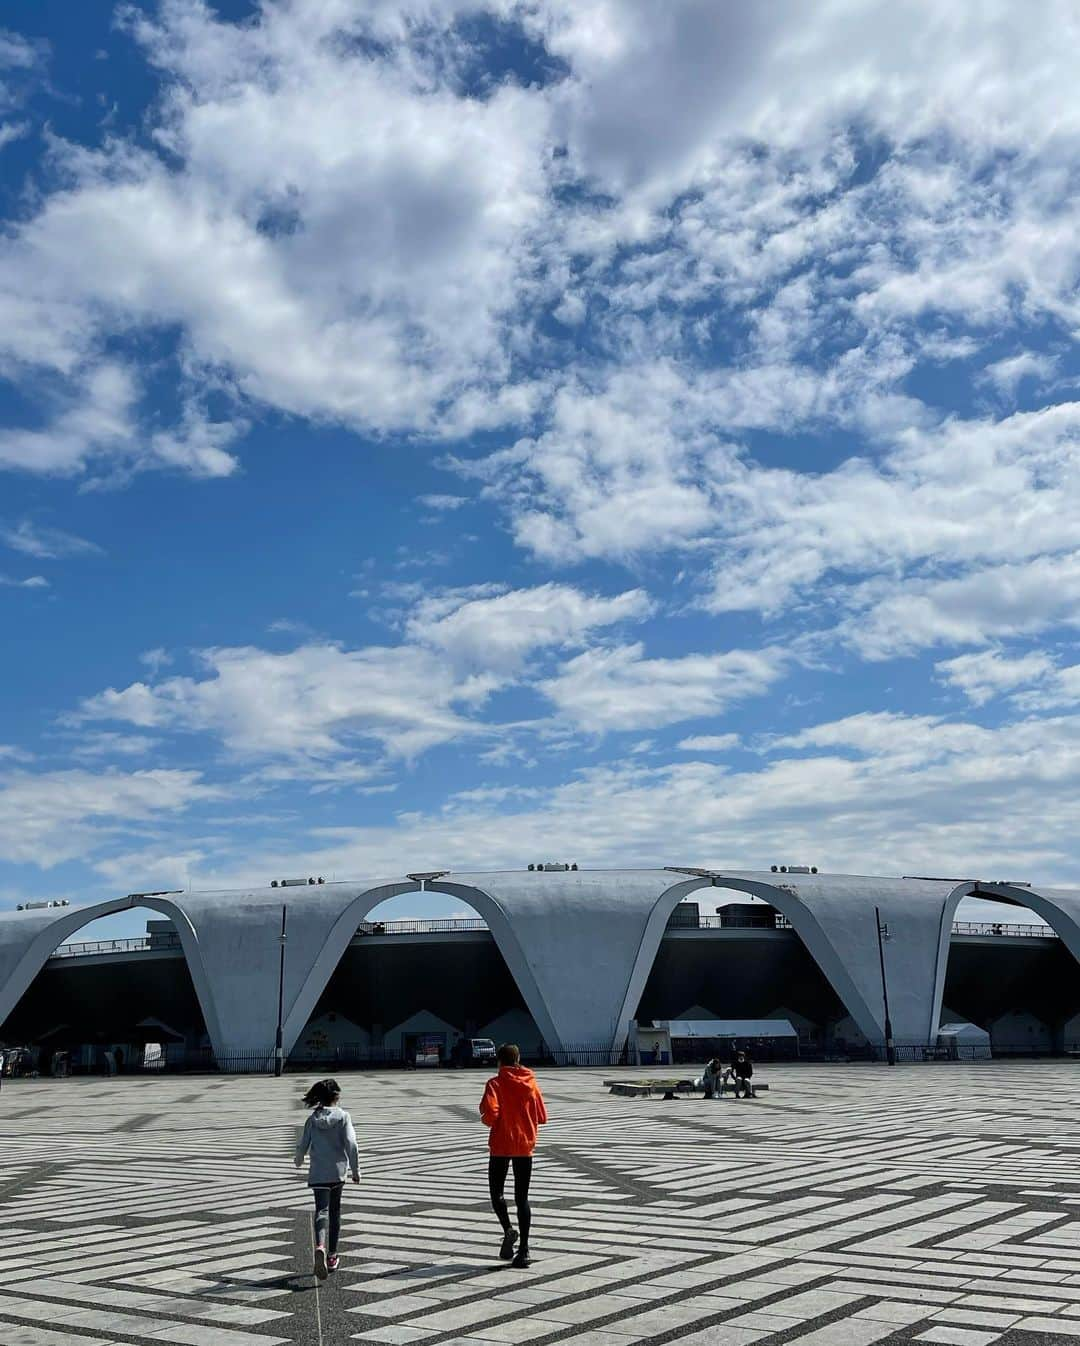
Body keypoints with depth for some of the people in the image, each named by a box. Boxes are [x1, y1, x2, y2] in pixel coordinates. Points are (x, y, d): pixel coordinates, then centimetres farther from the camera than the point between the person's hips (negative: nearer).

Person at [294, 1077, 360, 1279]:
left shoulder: (312, 1120, 1)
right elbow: (351, 1143, -12)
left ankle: (320, 1247, -33)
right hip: (337, 1171, 0)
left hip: (317, 1173, 1)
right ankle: (332, 1255, 22)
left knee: (321, 1210, -5)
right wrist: (355, 1169, -4)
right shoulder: (343, 1116, -6)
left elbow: (302, 1145, 4)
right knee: (335, 1212, 15)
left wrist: (299, 1161, 27)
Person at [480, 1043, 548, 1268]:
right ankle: (524, 1250, 1)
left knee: (496, 1192, 13)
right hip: (525, 1146, 3)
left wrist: (487, 1120, 1)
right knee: (522, 1197, 8)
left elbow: (490, 1113, -22)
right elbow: (542, 1116, 4)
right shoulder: (531, 1083, 3)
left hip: (501, 1146, -3)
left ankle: (508, 1229, -11)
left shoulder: (495, 1083, -8)